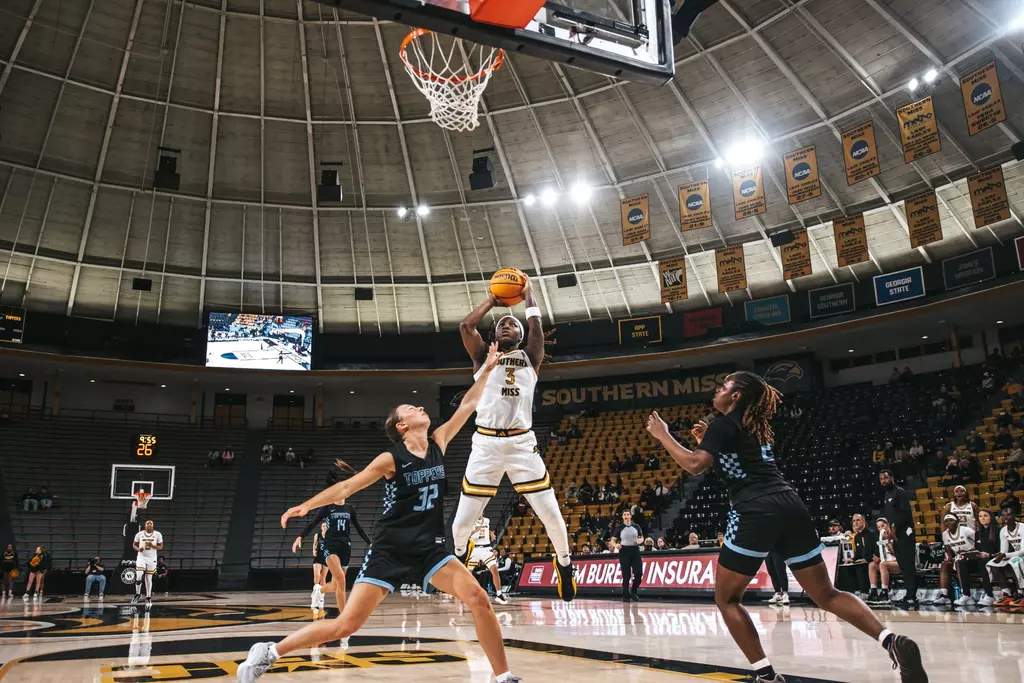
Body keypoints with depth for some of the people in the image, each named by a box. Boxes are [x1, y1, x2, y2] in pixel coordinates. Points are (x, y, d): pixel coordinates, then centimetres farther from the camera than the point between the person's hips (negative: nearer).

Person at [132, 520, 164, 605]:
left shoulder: (158, 534, -3)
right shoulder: (139, 534, -1)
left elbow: (161, 547, 0)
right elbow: (134, 544, 9)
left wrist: (152, 546, -19)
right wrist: (138, 549, -13)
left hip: (152, 558, 0)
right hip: (141, 557, 0)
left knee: (149, 578, 6)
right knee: (139, 576, -13)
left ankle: (148, 597, 16)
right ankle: (138, 594, 10)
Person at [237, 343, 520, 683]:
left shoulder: (438, 443, 5)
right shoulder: (391, 460, -8)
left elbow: (467, 405, 10)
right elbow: (346, 487, -7)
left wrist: (486, 370, 9)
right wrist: (307, 505, -18)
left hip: (429, 547, 4)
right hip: (390, 550, -4)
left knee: (479, 600, -13)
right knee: (345, 624, -7)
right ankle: (268, 653, 10)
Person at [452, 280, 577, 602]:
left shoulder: (530, 357, 13)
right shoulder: (483, 357, 12)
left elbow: (536, 327, -3)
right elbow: (465, 326, -3)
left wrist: (529, 295, 11)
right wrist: (491, 301, 9)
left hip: (522, 443, 0)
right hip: (486, 443, 0)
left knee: (551, 514, -2)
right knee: (464, 518, 3)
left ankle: (564, 563, 25)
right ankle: (458, 554, 36)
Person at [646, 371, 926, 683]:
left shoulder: (723, 424, 0)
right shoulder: (754, 425, 24)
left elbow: (694, 465, -13)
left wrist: (662, 435, -3)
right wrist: (707, 441, 29)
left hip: (757, 514, -8)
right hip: (790, 507, 8)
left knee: (726, 598, 7)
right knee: (826, 594, 15)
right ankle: (893, 641, -4)